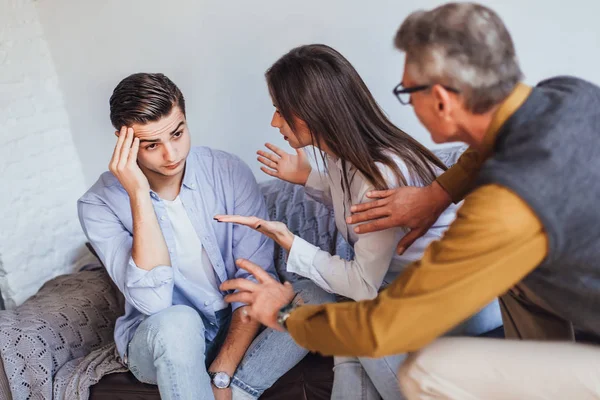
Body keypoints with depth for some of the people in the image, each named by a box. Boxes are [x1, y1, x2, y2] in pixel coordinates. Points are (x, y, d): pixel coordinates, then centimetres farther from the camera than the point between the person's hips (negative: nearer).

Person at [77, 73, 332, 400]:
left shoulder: (229, 171, -11)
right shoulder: (99, 204, -15)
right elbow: (153, 302, -27)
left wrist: (222, 374, -22)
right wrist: (139, 196, -32)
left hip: (239, 326, 2)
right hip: (162, 339, -2)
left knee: (315, 298, -24)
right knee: (176, 322, -36)